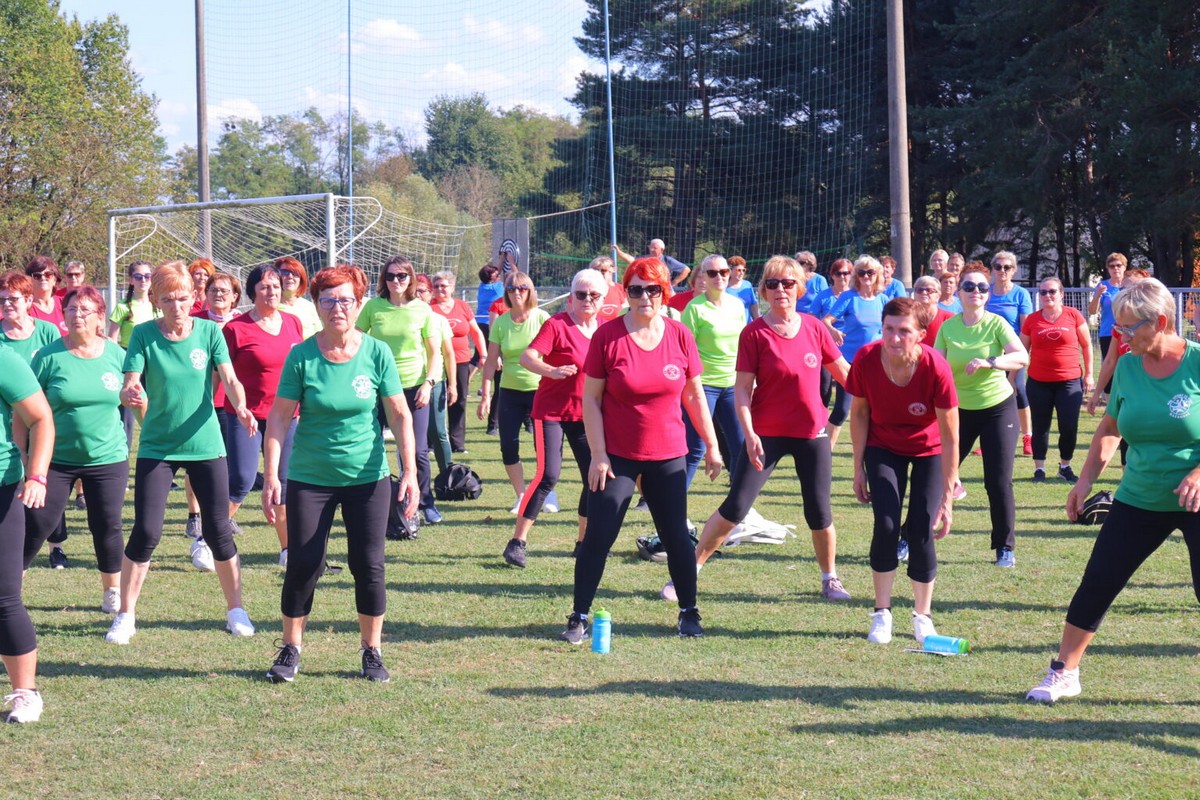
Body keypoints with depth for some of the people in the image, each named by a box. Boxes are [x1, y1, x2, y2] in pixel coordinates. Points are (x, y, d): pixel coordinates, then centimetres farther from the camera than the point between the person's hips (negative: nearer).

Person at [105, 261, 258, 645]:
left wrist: (241, 407, -32)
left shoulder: (209, 331, -3)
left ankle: (235, 609, 20)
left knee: (218, 530, 3)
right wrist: (130, 394, -37)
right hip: (157, 447, -1)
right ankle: (125, 616, 8)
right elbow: (129, 386, -13)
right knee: (145, 531, -5)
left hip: (205, 444, 1)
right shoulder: (144, 335, -6)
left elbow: (229, 379, -11)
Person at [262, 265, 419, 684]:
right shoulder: (301, 356, -6)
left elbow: (400, 415, -1)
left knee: (369, 566, 2)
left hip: (367, 477, 1)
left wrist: (410, 471, -7)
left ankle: (372, 652, 17)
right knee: (303, 565, -1)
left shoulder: (377, 353, -4)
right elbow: (279, 416, -4)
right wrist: (271, 473, -10)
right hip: (310, 478, -1)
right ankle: (290, 651, 15)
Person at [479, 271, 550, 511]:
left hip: (540, 390, -3)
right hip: (510, 392, 3)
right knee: (508, 446, -1)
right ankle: (521, 496, 14)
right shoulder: (500, 323, 2)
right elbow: (491, 361, 5)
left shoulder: (542, 318, -6)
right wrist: (486, 395, 0)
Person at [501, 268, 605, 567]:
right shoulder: (557, 324, -13)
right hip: (551, 411, -6)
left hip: (586, 414, 6)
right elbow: (527, 357, -25)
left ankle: (584, 541, 20)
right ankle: (517, 541, -6)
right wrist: (552, 371, -43)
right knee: (548, 475, -15)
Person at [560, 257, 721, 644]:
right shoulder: (608, 336, -8)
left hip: (667, 456, 2)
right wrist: (598, 454, -11)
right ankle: (579, 618, 5)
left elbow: (694, 395, 9)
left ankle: (689, 613, 23)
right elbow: (590, 398, -6)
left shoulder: (680, 336, -1)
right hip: (616, 455, -2)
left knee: (676, 536, 7)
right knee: (598, 536, -4)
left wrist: (711, 446, 9)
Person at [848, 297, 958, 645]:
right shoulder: (866, 360, -25)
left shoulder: (936, 369, -31)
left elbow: (950, 437, -25)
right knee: (886, 525, -12)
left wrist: (947, 498, -24)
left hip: (928, 450, -1)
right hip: (883, 447, 1)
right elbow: (859, 412, -6)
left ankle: (922, 616, 10)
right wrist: (859, 468, -5)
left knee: (921, 530, -10)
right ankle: (882, 613, 5)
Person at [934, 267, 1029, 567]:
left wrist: (988, 362, -34)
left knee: (999, 481, -4)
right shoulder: (948, 327, -1)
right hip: (959, 410, 2)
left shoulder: (996, 324, -9)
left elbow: (1022, 357, -21)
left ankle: (1005, 548, 9)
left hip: (998, 408, -2)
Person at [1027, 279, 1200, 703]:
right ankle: (1064, 673, 16)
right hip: (1139, 501, 4)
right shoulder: (1128, 367, 1)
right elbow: (1110, 428, 14)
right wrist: (1086, 479, 7)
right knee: (1095, 586, 3)